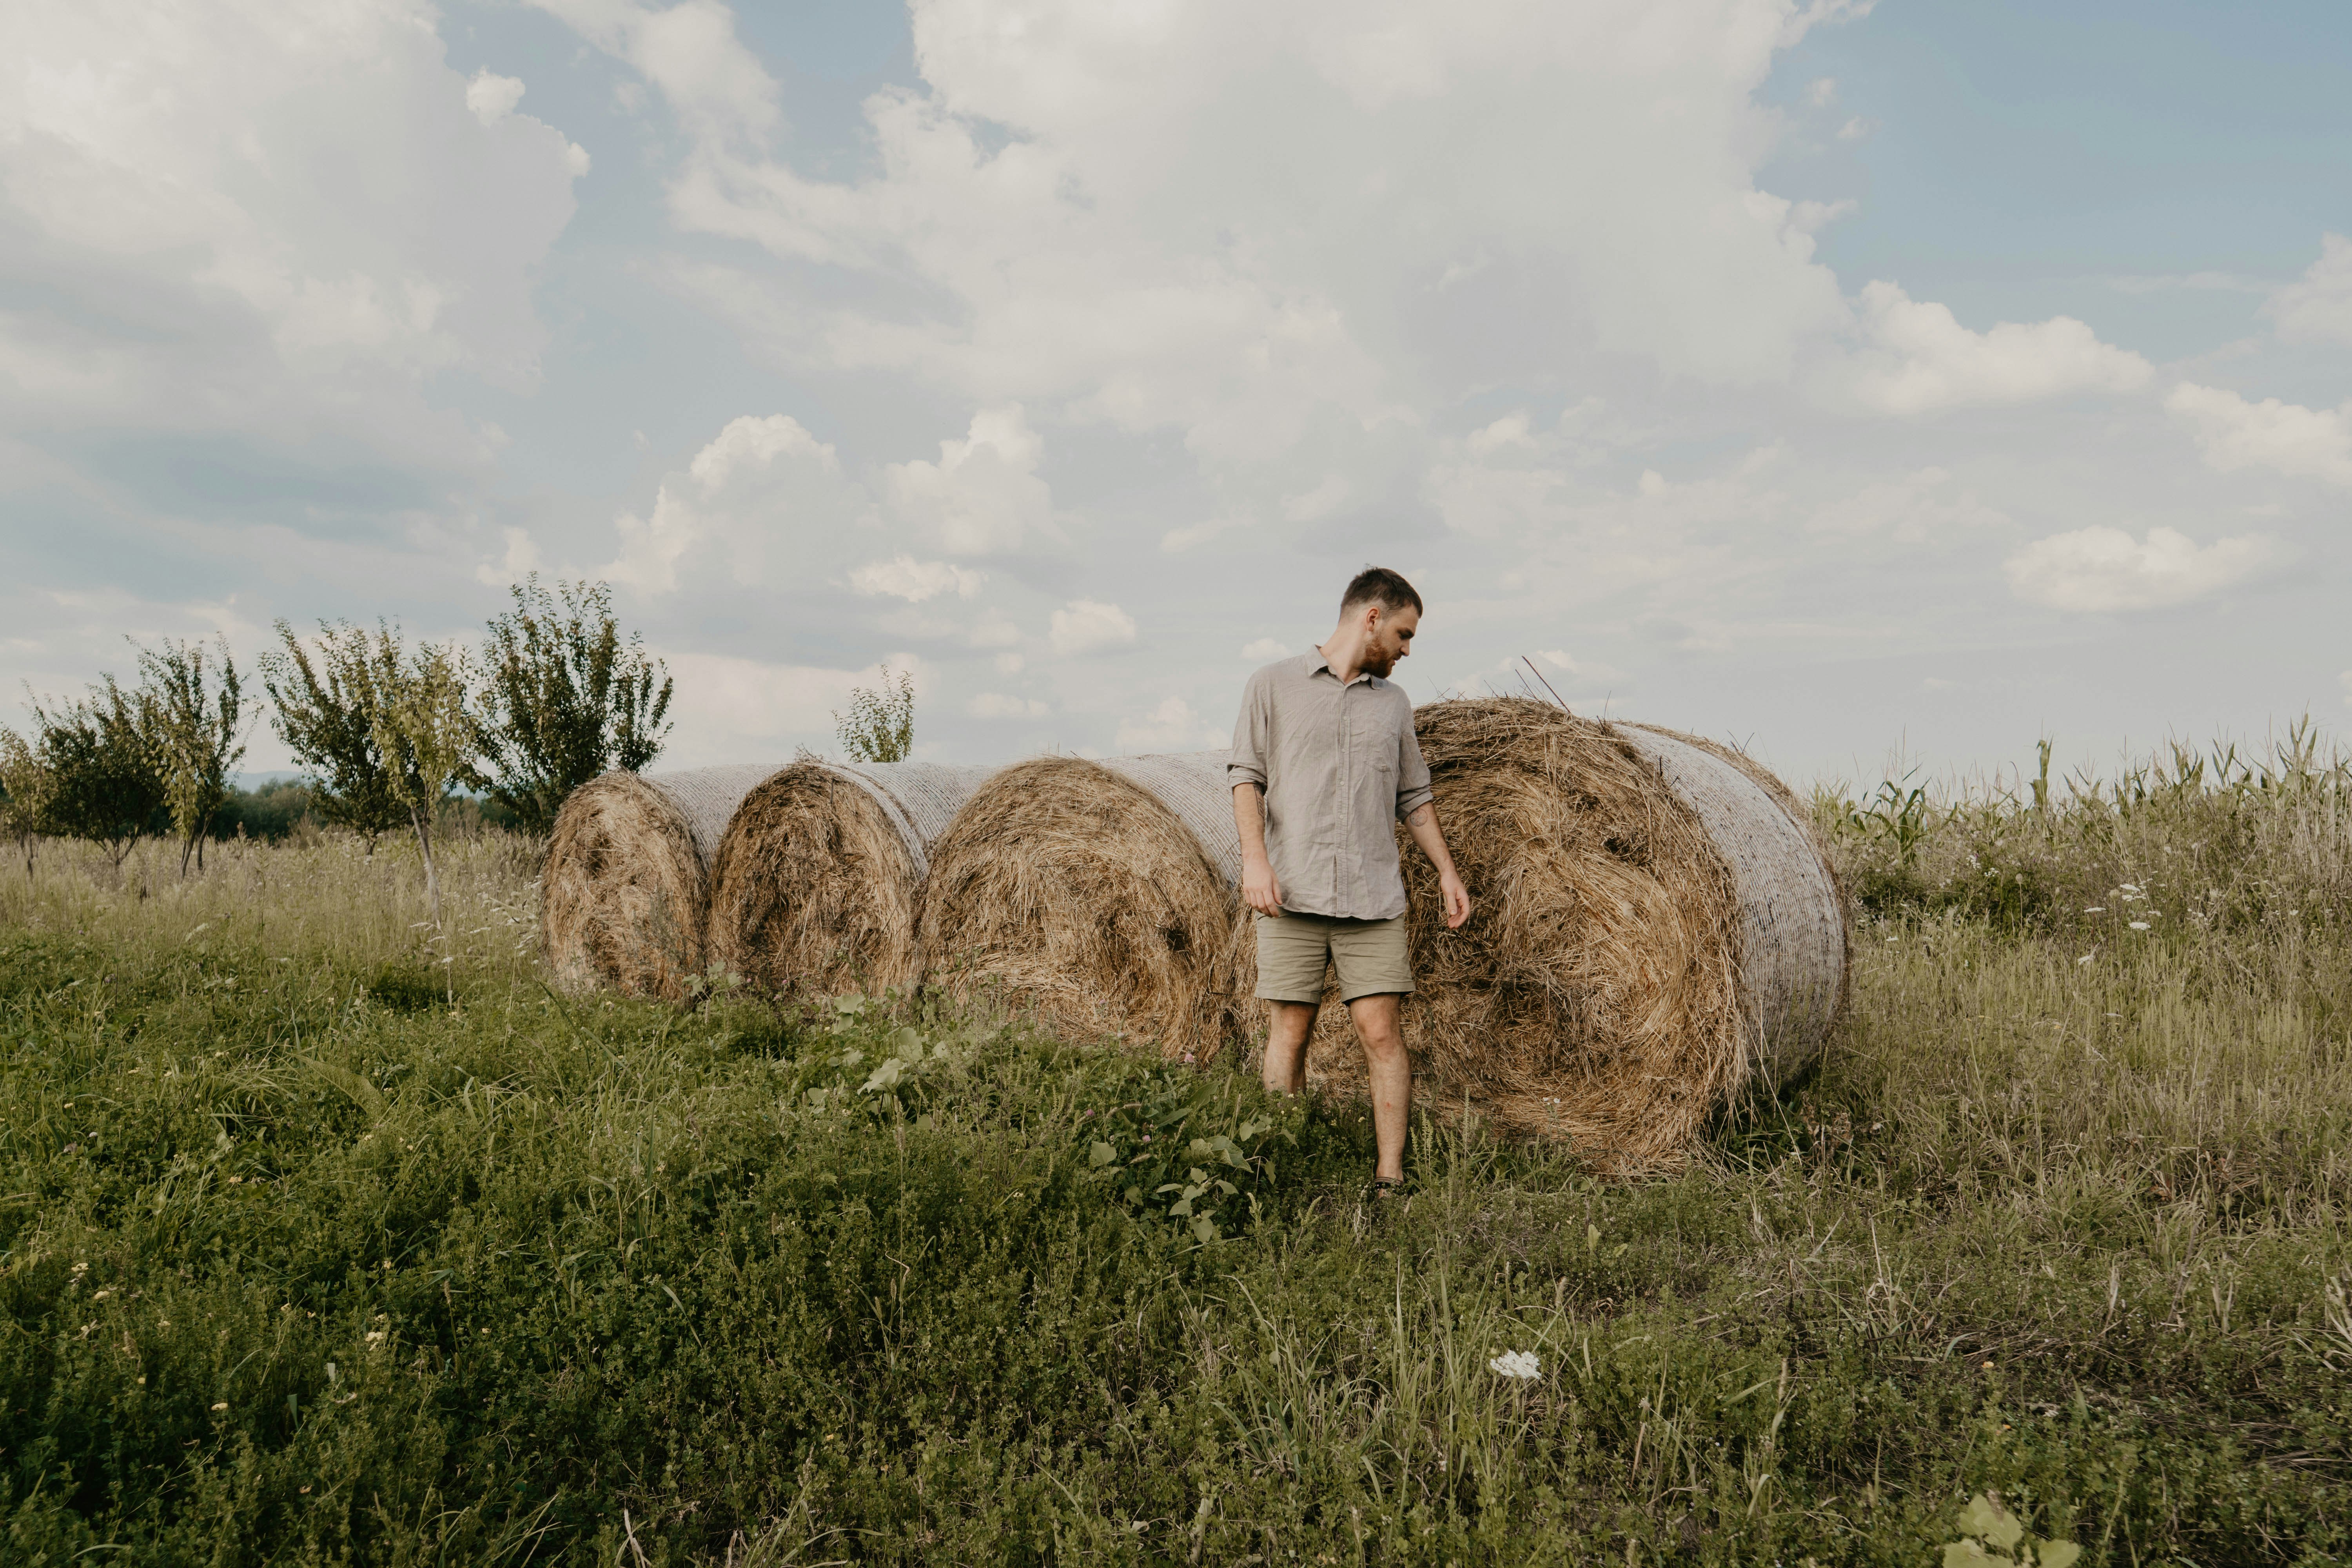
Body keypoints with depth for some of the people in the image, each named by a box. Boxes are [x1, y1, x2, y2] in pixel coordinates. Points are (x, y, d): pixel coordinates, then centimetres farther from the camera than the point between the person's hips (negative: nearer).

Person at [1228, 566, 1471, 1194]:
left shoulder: (1394, 702, 16)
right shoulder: (1274, 684, 5)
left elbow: (1414, 797, 21)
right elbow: (1247, 776, -1)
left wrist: (1446, 871, 13)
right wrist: (1255, 858, -14)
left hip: (1374, 897, 3)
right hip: (1292, 892, -2)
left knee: (1382, 1032, -4)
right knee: (1291, 1031, 1)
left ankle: (1390, 1178, 2)